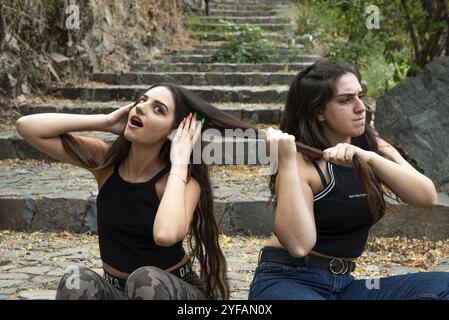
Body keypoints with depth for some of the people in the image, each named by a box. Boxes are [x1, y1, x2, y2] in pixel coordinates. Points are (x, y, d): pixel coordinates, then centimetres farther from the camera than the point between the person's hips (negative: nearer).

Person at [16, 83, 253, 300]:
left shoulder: (183, 179, -18)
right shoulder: (106, 160, -7)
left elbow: (166, 234, -41)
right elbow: (27, 126, -12)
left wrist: (179, 161, -28)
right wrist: (105, 122, -16)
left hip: (174, 291, -2)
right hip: (115, 289, 3)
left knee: (146, 279, -36)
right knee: (77, 283, -30)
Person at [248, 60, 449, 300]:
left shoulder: (374, 148, 5)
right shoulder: (302, 161, -12)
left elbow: (428, 197, -10)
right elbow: (299, 244, -25)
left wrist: (369, 158, -24)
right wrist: (286, 162, -28)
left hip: (342, 284, 6)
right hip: (286, 281, -6)